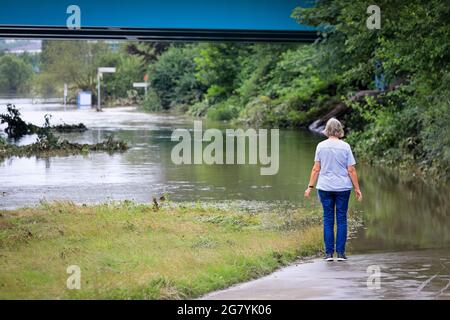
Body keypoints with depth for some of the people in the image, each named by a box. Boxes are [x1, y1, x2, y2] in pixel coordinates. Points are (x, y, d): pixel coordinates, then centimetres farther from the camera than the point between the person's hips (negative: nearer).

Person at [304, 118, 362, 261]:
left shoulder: (321, 146, -2)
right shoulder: (345, 147, -4)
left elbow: (316, 169, -1)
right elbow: (351, 170, -4)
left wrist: (310, 187, 6)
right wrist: (357, 188, 4)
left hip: (325, 188, 1)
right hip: (343, 187, -1)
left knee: (328, 220, 7)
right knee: (341, 219, 6)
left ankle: (329, 253, 5)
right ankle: (340, 253, 5)